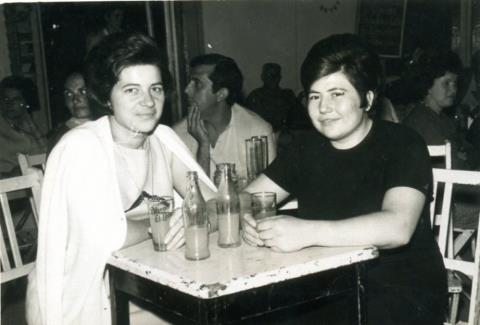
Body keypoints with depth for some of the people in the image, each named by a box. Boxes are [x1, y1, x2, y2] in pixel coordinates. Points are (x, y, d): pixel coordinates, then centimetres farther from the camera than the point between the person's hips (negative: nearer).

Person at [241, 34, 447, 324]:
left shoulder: (403, 146, -12)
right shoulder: (307, 147, 4)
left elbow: (397, 228, -29)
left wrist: (306, 232, -38)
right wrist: (250, 222, -21)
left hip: (403, 290, -4)